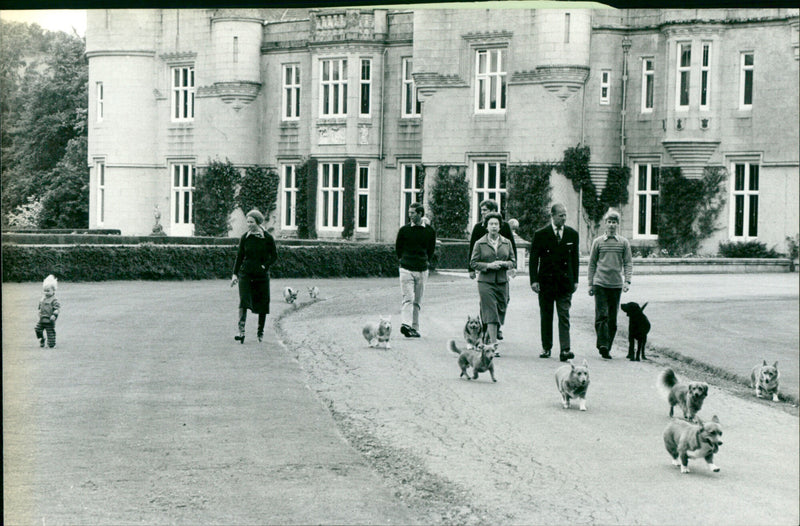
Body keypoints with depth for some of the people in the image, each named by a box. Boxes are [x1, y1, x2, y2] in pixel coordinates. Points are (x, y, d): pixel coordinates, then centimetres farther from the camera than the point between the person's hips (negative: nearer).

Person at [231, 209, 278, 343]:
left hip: (261, 275, 0)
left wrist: (264, 266, -9)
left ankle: (260, 332, 21)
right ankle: (241, 331, -22)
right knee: (244, 301, -15)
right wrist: (235, 274, 2)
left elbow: (274, 255, 5)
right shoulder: (245, 237, 1)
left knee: (262, 304, 5)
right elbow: (239, 256, 6)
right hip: (245, 274, 0)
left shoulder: (267, 238, -3)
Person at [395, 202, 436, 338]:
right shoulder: (404, 230, 0)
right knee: (408, 299, -14)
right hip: (406, 269, -2)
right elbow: (398, 247, 11)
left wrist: (426, 261, 13)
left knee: (417, 301, 6)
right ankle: (406, 325, -24)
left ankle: (415, 328, 10)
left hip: (422, 270, 2)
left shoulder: (430, 231, 4)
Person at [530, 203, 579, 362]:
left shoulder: (572, 234, 6)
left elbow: (575, 258, 11)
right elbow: (534, 258, -1)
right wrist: (534, 280, -8)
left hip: (565, 282, 1)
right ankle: (546, 347, 19)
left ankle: (565, 350, -13)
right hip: (546, 281, -1)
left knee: (564, 316, -7)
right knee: (546, 317, 8)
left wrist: (575, 280, 8)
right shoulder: (541, 234, -2)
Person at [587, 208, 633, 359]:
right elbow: (592, 263, 9)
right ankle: (603, 345, -14)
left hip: (616, 284, 1)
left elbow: (628, 263, 6)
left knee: (612, 318, 4)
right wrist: (590, 284, 5)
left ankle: (607, 348, 11)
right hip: (600, 283, -1)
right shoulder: (598, 242, 5)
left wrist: (627, 281, -7)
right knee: (601, 315, -11)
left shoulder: (624, 243, 7)